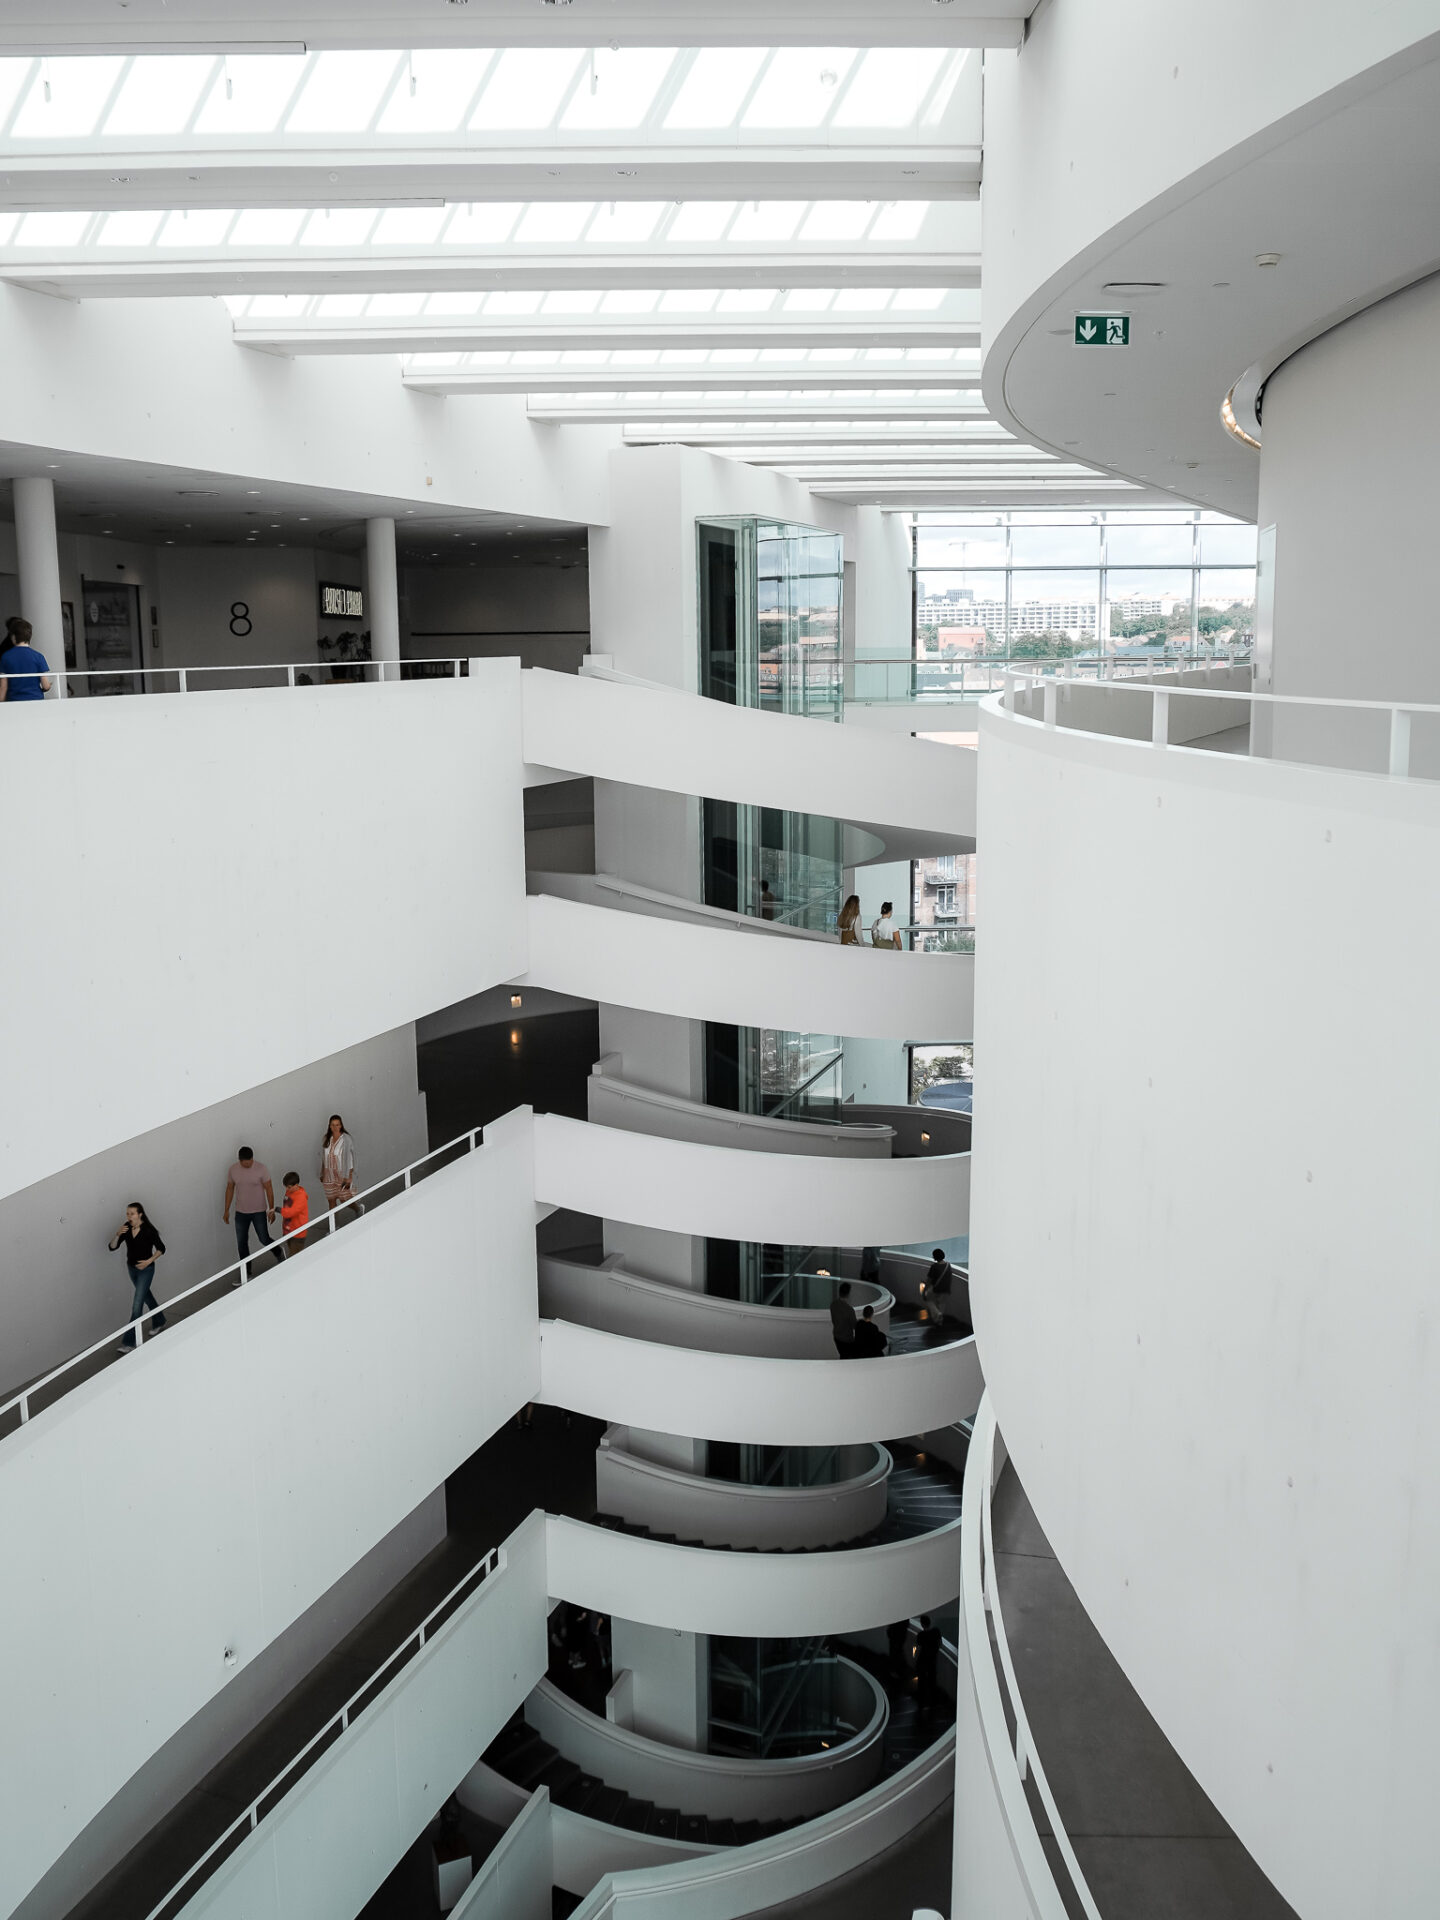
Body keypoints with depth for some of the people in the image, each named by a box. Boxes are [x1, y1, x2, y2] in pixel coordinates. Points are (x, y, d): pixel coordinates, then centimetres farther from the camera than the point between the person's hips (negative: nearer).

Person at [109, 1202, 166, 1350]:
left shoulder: (149, 1231, -20)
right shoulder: (126, 1228, -7)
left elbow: (161, 1248, -9)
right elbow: (112, 1248, -9)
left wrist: (149, 1261, -20)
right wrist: (117, 1235, -26)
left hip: (145, 1269, -6)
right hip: (131, 1268, 6)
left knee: (137, 1305, -8)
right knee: (146, 1296, 25)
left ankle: (128, 1342, -6)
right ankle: (159, 1321, 48)